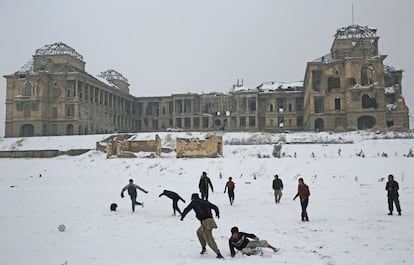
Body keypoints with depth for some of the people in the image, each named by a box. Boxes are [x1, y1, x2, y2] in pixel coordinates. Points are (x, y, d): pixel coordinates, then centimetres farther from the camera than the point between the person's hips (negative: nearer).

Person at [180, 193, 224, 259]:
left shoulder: (194, 202, 6)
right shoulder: (206, 202, 20)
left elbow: (186, 210, 13)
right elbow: (215, 207, 26)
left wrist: (182, 216, 32)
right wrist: (217, 213, 47)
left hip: (205, 222, -7)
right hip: (211, 220, 7)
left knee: (209, 240, -4)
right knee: (199, 232, 29)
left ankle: (219, 254, -11)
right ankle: (203, 248, 27)